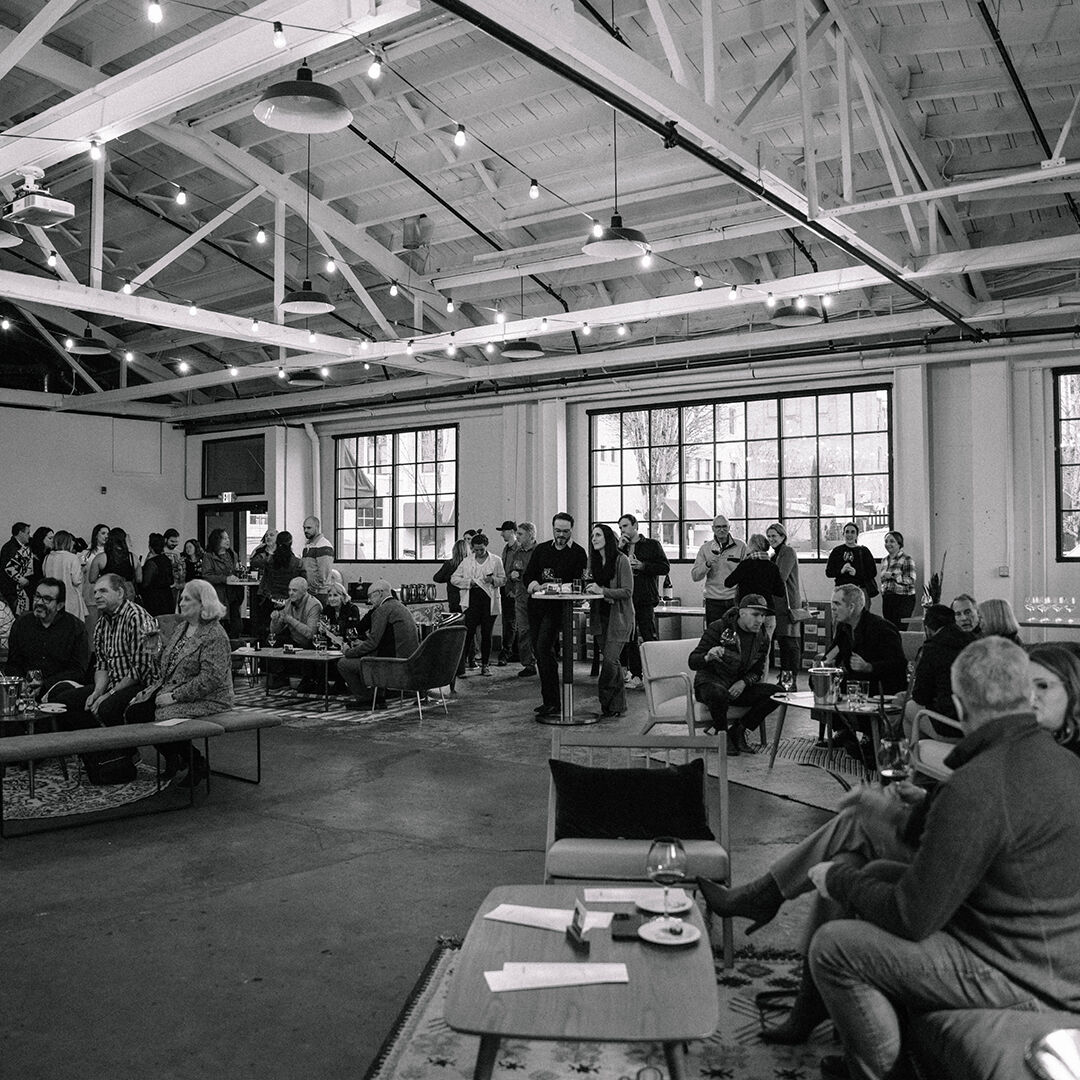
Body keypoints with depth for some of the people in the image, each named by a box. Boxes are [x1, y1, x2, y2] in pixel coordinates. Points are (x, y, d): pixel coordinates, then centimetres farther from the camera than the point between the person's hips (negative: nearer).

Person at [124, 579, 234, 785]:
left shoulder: (215, 636, -15)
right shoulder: (181, 627, 15)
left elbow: (210, 678, -23)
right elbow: (165, 667, 21)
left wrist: (174, 696, -23)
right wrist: (149, 690, 7)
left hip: (206, 700, -9)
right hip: (168, 692, 9)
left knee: (162, 718, -27)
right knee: (133, 712, -8)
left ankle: (197, 764, -2)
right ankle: (173, 760, 10)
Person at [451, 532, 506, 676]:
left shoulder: (496, 561, 7)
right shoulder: (467, 561, 10)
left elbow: (503, 579, 7)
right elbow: (454, 578, 9)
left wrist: (493, 580, -14)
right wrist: (468, 582, -7)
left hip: (489, 601, 0)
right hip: (472, 600, 0)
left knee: (486, 634, 5)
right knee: (468, 632, -8)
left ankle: (485, 665, 15)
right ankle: (460, 665, -7)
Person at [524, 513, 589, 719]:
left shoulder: (578, 553, 0)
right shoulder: (541, 549, 14)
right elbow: (528, 575, 12)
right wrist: (536, 586, -10)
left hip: (559, 607, -6)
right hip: (537, 605, 6)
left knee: (544, 647, -18)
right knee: (538, 651, 8)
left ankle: (553, 702, -12)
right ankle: (548, 701, 19)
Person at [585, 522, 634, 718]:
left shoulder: (621, 559, -9)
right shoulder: (594, 561, 10)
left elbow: (627, 592, -13)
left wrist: (602, 591, -22)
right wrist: (590, 590, -7)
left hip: (618, 617, -6)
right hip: (601, 617, 6)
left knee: (610, 660, -12)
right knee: (611, 661, 8)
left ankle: (606, 705, -3)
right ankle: (618, 705, 15)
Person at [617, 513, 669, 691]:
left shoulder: (652, 544, 5)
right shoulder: (619, 547, 16)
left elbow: (665, 567, -2)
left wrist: (643, 566, -12)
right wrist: (619, 548, -3)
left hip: (645, 598, -4)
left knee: (649, 638, -9)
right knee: (629, 639, 5)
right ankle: (635, 675, 11)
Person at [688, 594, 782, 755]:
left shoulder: (761, 638, 2)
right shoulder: (718, 628, -15)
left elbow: (757, 672, 10)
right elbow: (692, 662, -17)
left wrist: (744, 682, -13)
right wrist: (708, 657, -41)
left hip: (739, 685, 5)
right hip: (710, 681, -5)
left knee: (776, 692, -16)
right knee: (719, 693, -40)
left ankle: (738, 730, -5)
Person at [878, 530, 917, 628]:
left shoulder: (907, 560, -6)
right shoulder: (884, 560, 15)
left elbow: (911, 580, -14)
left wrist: (892, 575, -19)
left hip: (903, 599, -6)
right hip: (887, 600, 6)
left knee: (900, 629, -8)